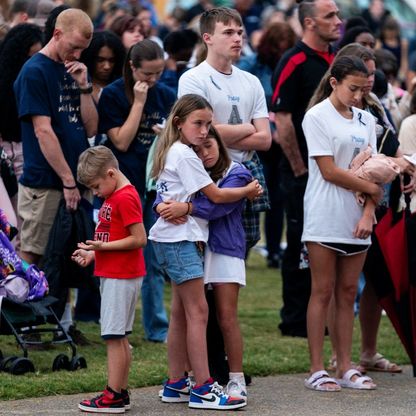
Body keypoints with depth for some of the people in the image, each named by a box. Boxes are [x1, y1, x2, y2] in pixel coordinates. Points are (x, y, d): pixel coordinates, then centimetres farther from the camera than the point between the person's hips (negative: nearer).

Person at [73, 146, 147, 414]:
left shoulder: (125, 198, -16)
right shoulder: (113, 197, 16)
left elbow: (140, 239, -20)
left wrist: (102, 246, -21)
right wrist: (93, 254, 9)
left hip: (121, 277, -10)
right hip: (112, 273, 10)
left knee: (114, 336, -9)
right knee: (119, 337, 11)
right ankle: (121, 393, 15)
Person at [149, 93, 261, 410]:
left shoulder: (173, 152, 17)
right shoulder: (185, 155, -13)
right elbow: (216, 195, -10)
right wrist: (249, 190, 3)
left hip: (176, 240, 10)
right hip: (181, 239, -10)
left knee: (181, 313, 13)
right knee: (198, 312, -11)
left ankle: (176, 384, 17)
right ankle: (203, 389, -13)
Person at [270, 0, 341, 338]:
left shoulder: (337, 60, 12)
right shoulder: (294, 62, -12)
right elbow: (282, 120, -15)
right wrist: (300, 169, -13)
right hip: (302, 173, -7)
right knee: (301, 247, -1)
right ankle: (295, 320, 7)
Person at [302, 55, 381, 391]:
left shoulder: (365, 120, 12)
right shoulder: (317, 117, -5)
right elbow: (329, 171, -11)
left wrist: (368, 213, -6)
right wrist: (372, 189, -7)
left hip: (356, 219, 5)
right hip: (325, 217, -5)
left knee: (348, 292, 7)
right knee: (323, 291, -3)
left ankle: (346, 368, 11)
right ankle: (317, 370, 0)